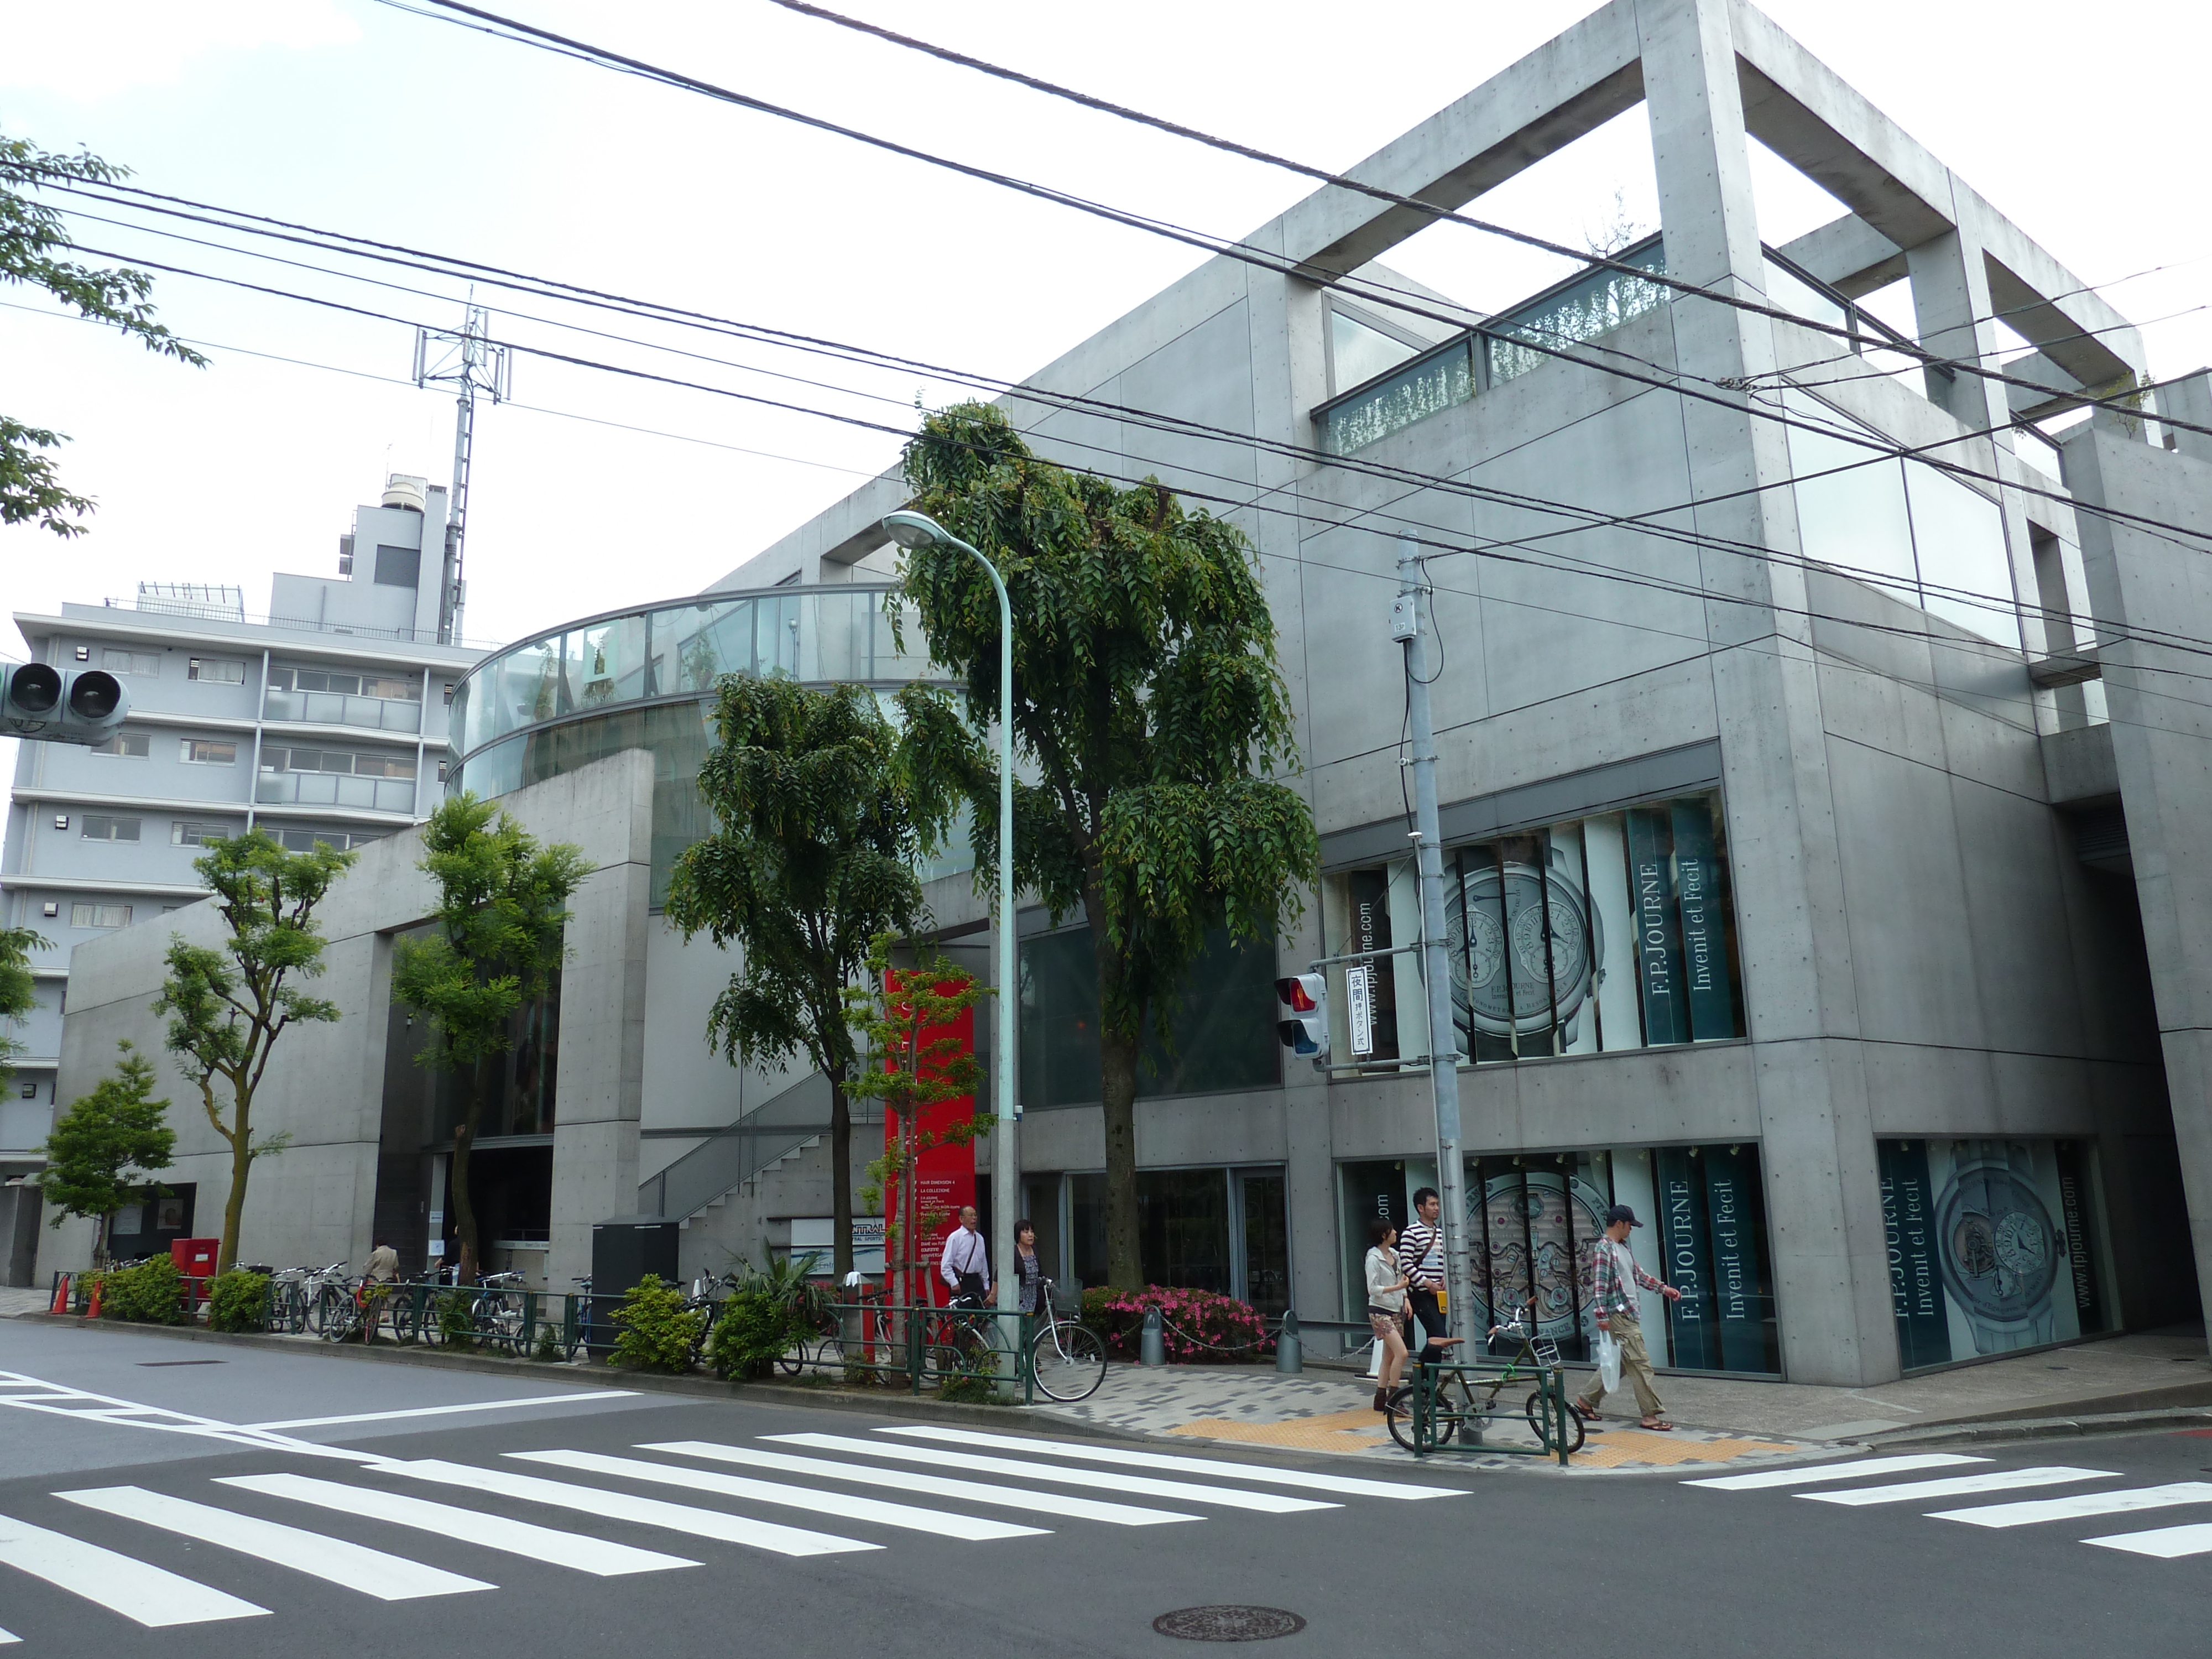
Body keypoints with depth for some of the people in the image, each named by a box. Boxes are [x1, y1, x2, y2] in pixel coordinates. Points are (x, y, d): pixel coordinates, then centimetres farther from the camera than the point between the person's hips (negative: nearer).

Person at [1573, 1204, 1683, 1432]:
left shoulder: (1622, 1248, 17)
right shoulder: (1603, 1249, -13)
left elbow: (1638, 1275, 26)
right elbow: (1599, 1285, -19)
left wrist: (1663, 1288, 23)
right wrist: (1602, 1316, -23)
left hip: (1629, 1314, 10)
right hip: (1619, 1316, -10)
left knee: (1619, 1363, 14)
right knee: (1640, 1364, -7)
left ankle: (1586, 1400, 22)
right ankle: (1651, 1415, -1)